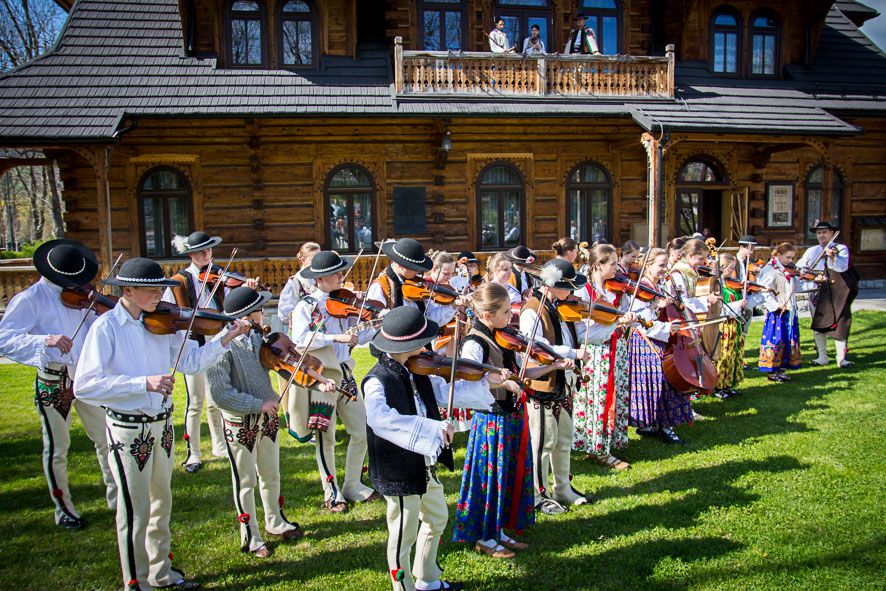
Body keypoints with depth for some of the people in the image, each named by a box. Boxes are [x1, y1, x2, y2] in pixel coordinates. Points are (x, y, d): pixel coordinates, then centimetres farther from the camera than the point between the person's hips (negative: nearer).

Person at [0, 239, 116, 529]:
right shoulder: (31, 299, -7)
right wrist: (45, 339, -30)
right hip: (53, 381, -4)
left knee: (106, 438, 10)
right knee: (57, 448, 8)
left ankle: (115, 495, 26)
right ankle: (63, 508, 26)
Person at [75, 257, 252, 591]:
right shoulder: (106, 328, -15)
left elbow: (192, 361, 1)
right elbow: (84, 386, -22)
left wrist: (228, 337, -11)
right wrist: (144, 382, -29)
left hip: (162, 423, 6)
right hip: (128, 429, -6)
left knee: (162, 502, 19)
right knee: (136, 512, 4)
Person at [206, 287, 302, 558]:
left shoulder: (260, 337, -1)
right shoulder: (222, 347, -21)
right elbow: (220, 394, -24)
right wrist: (258, 404, -23)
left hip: (268, 418, 6)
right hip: (240, 425, -6)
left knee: (271, 476, 21)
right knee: (245, 483, 11)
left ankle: (275, 522, 42)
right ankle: (251, 538, 28)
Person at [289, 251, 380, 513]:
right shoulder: (306, 306, -5)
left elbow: (358, 337, 8)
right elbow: (300, 340, -21)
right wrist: (335, 337, -27)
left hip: (345, 373, 5)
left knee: (362, 432, 7)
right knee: (325, 438, 5)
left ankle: (353, 485, 25)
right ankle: (332, 492, 22)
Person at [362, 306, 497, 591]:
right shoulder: (377, 381, -25)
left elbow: (445, 392, 11)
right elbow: (380, 418, -42)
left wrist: (484, 383, 2)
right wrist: (431, 427, -48)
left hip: (425, 464, 10)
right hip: (399, 470, -9)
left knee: (437, 518, 25)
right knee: (404, 534, 6)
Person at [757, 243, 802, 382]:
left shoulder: (790, 271, 13)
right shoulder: (770, 270, -10)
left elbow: (797, 286, 13)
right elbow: (765, 291, -18)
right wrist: (776, 305, -27)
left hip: (790, 312, 8)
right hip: (776, 313, -8)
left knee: (788, 341, 11)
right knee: (775, 340, -3)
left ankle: (781, 370, 20)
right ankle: (771, 372, 6)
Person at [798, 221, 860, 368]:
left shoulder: (841, 248, 2)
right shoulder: (811, 251, 14)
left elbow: (842, 267, -16)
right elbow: (798, 267, 13)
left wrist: (832, 256, -33)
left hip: (837, 292, -3)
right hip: (817, 292, 3)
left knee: (840, 323, -4)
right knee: (818, 325, 5)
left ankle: (841, 358, 2)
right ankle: (822, 357, 14)